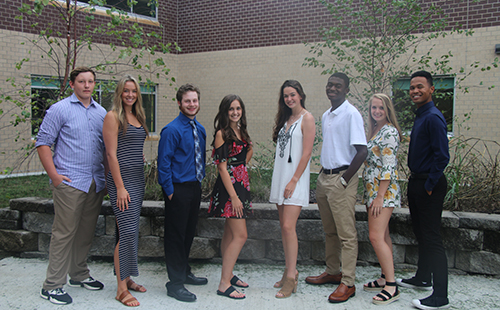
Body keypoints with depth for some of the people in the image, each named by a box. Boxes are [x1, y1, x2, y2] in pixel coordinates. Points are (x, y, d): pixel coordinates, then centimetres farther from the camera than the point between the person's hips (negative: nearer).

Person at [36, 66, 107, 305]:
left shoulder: (101, 112, 13)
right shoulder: (59, 110, -3)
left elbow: (107, 146, 18)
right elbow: (43, 143, -5)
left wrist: (108, 175, 9)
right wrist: (54, 176, -12)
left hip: (96, 183, 6)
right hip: (70, 182, -5)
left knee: (86, 232, 14)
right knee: (64, 232, -3)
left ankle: (79, 274, 29)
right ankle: (52, 285, 7)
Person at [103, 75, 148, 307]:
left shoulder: (137, 116, 15)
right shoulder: (113, 117, -7)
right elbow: (111, 154, -13)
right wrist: (120, 187, -17)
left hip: (138, 179, 8)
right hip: (121, 180, -8)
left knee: (131, 231, 12)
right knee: (127, 231, -9)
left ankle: (127, 278, 24)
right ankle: (121, 289, 0)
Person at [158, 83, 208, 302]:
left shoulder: (200, 130, 10)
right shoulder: (172, 130, -13)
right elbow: (164, 163, -14)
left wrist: (200, 181, 12)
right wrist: (170, 191, -14)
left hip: (195, 187, 8)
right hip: (178, 189, -7)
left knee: (189, 233, 19)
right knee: (176, 235, 1)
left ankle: (185, 273, 36)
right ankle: (175, 284, 12)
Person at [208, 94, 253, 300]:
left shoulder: (240, 131, 13)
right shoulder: (222, 133, -11)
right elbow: (222, 167, -16)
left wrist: (250, 150, 5)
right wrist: (233, 196, -19)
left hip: (241, 183, 8)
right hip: (229, 186, -8)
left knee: (230, 233, 15)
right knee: (240, 235, -10)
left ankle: (228, 274, 26)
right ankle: (224, 285, -3)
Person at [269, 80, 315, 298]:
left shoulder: (306, 118, -5)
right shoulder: (285, 119, 16)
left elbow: (307, 153, -12)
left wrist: (294, 180, -17)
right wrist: (279, 179, 11)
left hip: (295, 178, -7)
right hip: (280, 175, 7)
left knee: (288, 226, -12)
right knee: (283, 226, 9)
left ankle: (291, 278, -4)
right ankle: (289, 270, 20)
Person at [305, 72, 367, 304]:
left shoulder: (351, 114, -11)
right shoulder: (325, 116, 14)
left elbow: (362, 151, -18)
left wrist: (344, 180, -17)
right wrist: (323, 175, 14)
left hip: (341, 178, -8)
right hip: (324, 177, 8)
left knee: (346, 233, -3)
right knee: (329, 231, 16)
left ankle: (348, 283, 4)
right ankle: (332, 272, 29)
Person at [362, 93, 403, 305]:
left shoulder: (389, 132, -11)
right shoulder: (374, 131, 17)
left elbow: (389, 167, -17)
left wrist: (380, 197, -20)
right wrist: (370, 194, 16)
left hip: (384, 191, -9)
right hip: (372, 190, 9)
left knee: (376, 237, -12)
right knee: (382, 236, 13)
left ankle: (391, 287, -6)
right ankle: (385, 278, 22)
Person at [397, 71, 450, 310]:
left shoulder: (433, 118, -17)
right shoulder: (420, 117, 14)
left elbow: (442, 157, -23)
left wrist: (429, 186, -18)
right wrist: (417, 183, 16)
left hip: (429, 184, -10)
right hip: (417, 182, 10)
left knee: (432, 238, -7)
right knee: (421, 233, 20)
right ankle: (422, 279, 36)